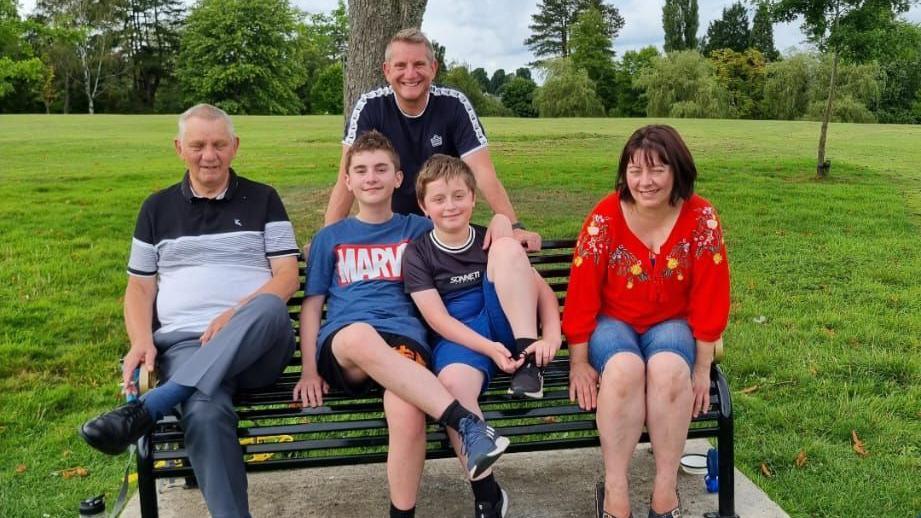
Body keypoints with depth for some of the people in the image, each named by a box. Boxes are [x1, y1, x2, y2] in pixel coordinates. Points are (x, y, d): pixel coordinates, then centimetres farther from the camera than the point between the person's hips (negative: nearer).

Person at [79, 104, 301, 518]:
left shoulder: (262, 200, 13)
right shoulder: (158, 208, 18)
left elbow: (288, 277, 4)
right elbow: (139, 287, 17)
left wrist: (236, 315, -13)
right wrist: (141, 341, -4)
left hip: (258, 344, 0)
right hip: (184, 344, 1)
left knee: (269, 308, -39)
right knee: (205, 412, -35)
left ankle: (143, 410, -41)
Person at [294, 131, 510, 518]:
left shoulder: (419, 230, 22)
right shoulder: (330, 238, 21)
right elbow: (312, 304, 17)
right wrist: (309, 369, 5)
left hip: (404, 339, 0)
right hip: (343, 346, 0)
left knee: (408, 413, -36)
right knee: (360, 334, -41)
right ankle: (467, 424, -46)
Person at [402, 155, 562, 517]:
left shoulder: (491, 241, 11)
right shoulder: (417, 254, 4)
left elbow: (543, 291, 6)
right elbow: (438, 319, -7)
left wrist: (551, 338, -14)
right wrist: (489, 348, -22)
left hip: (505, 326, 2)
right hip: (460, 338, -2)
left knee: (506, 247, -19)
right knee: (452, 383, -39)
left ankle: (529, 362, -19)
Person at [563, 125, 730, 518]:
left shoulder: (701, 218, -11)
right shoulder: (604, 219, -13)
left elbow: (709, 298, -7)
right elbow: (582, 294, -9)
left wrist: (702, 368, -5)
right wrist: (579, 362, -8)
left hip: (671, 324, 1)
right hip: (613, 323, 0)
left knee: (668, 369, -33)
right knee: (625, 369, -34)